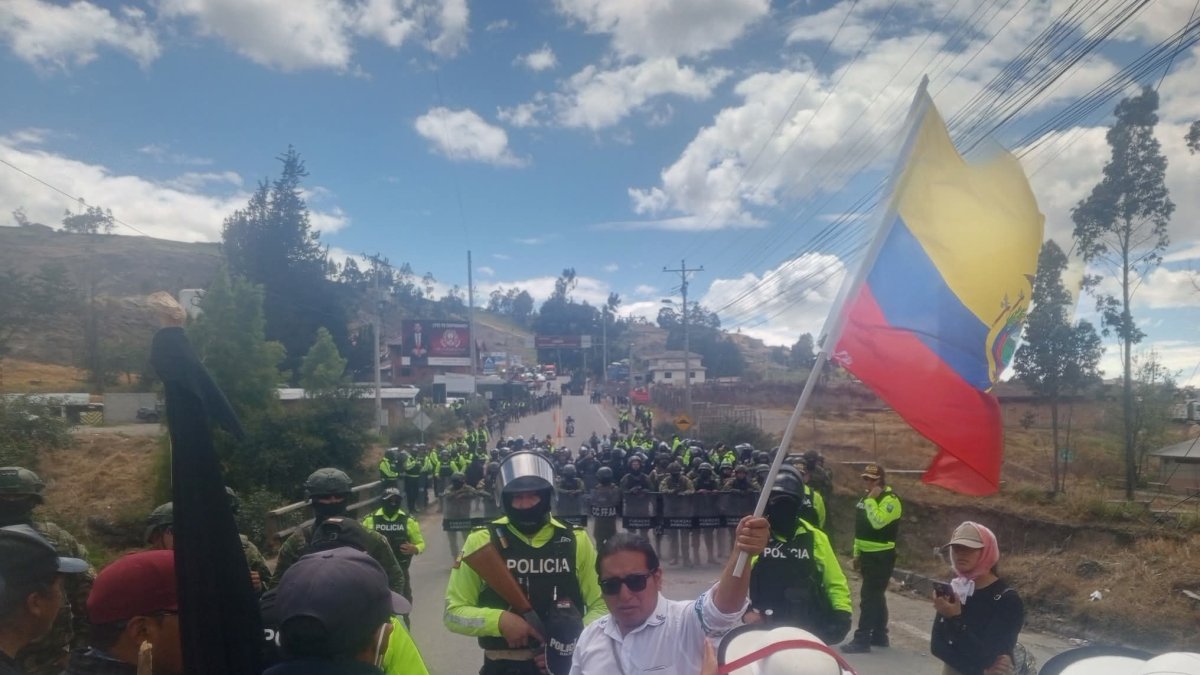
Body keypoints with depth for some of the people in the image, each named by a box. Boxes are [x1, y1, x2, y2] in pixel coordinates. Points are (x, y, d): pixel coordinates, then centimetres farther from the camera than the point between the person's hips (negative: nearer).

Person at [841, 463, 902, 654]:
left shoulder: (890, 499, -14)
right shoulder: (866, 497, 14)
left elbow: (878, 522, -29)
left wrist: (871, 500, -21)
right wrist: (857, 553, 19)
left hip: (881, 557, -9)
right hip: (867, 554, 9)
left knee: (869, 597, -10)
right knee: (876, 596, 16)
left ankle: (862, 639, -8)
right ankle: (879, 635, 25)